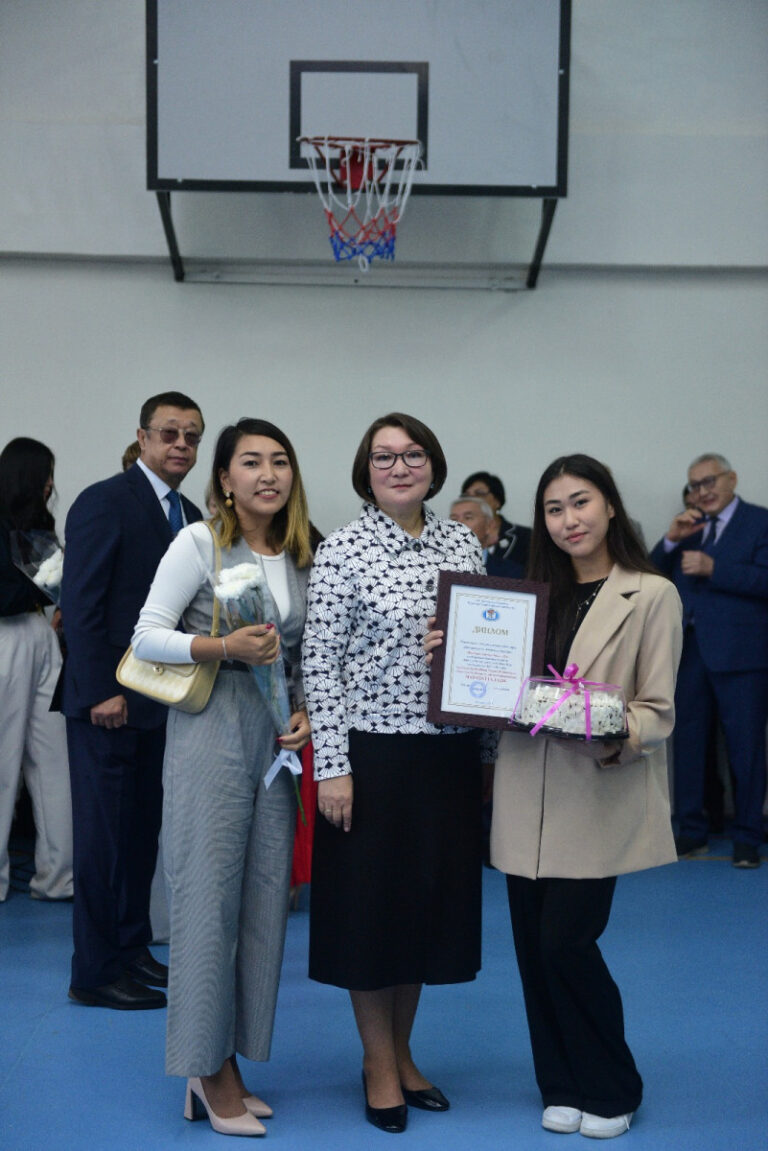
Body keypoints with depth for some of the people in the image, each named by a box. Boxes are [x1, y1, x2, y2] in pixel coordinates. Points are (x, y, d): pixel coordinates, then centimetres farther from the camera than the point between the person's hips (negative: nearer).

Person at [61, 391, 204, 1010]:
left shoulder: (191, 516, 14)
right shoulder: (105, 502, -10)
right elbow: (80, 604, -15)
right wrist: (104, 691, -18)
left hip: (161, 702, 7)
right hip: (109, 700, -7)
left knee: (143, 831, 13)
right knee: (104, 833, -1)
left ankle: (132, 949, 24)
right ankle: (96, 972, 9)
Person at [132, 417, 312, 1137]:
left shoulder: (301, 555, 11)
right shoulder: (200, 542, -4)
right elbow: (146, 637, -8)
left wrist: (307, 714, 0)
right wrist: (225, 647, -20)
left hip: (277, 738, 6)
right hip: (210, 733, -5)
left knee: (265, 897, 7)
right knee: (208, 896, -3)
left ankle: (227, 1062, 20)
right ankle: (207, 1067, 10)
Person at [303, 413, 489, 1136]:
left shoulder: (462, 543, 7)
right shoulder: (342, 551, -8)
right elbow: (320, 663, -10)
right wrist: (331, 765, -15)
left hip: (449, 752, 5)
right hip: (372, 752, -5)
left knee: (430, 896, 13)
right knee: (371, 898, 5)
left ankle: (401, 1052, 31)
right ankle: (379, 1064, 23)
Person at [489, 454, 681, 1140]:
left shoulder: (651, 596, -2)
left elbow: (657, 711, -5)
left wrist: (614, 737, -25)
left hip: (600, 796, -5)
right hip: (528, 798, 5)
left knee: (566, 941, -7)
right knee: (534, 945, 7)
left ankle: (610, 1091, 15)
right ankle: (564, 1087, 25)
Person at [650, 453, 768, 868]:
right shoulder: (687, 526, 14)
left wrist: (713, 568, -20)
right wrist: (671, 539, -6)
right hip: (688, 648, 5)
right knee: (687, 741, 10)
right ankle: (691, 831, 21)